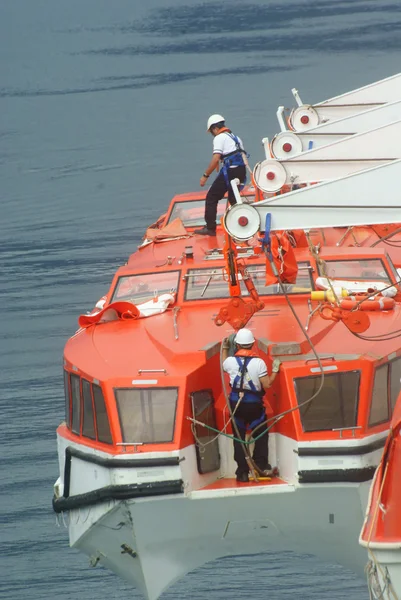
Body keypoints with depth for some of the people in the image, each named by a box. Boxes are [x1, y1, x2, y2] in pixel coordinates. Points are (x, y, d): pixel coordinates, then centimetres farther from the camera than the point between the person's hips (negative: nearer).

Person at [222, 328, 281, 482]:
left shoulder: (231, 361, -7)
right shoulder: (259, 363, -14)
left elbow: (224, 366, 18)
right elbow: (267, 384, -13)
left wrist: (225, 349, 28)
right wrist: (275, 370, 0)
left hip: (236, 403, 2)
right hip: (254, 404, -2)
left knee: (239, 437, 9)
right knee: (261, 435, 19)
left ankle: (242, 472, 7)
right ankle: (261, 464, 12)